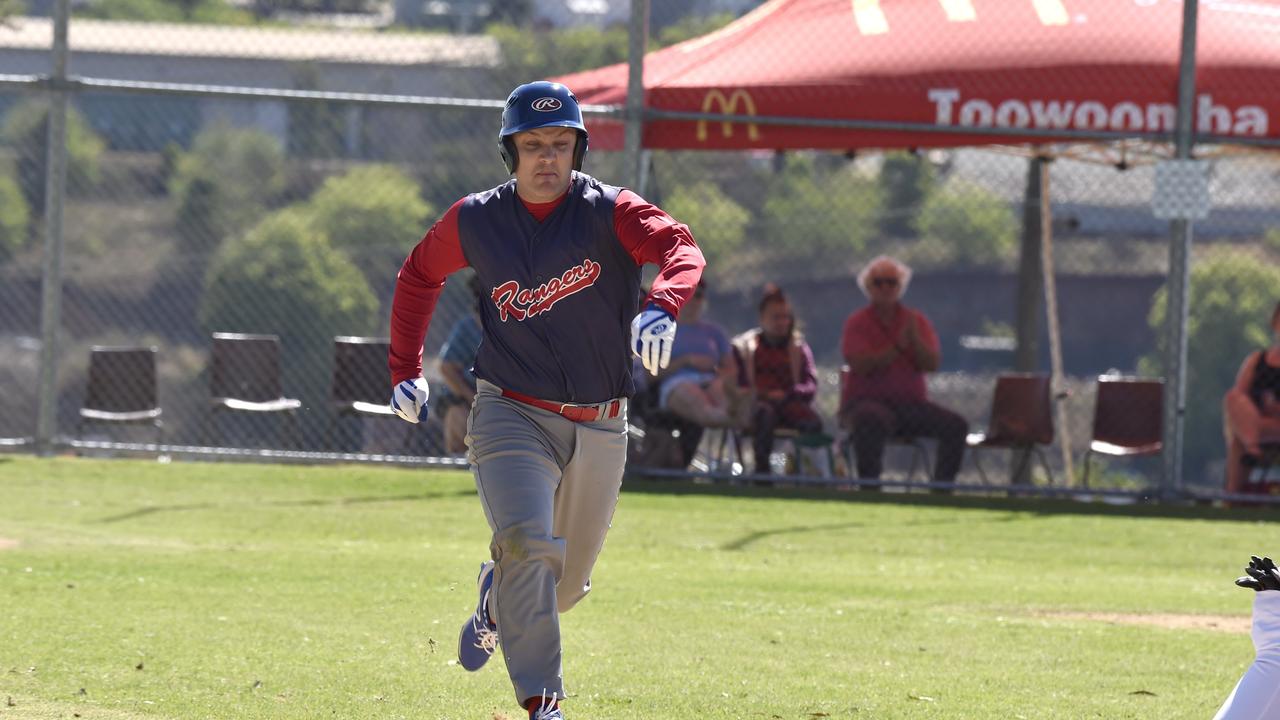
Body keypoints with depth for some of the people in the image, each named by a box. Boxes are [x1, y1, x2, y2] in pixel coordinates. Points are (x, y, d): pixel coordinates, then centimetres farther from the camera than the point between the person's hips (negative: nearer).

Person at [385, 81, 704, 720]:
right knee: (528, 545, -25)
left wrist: (662, 307, -49)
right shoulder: (475, 221, -1)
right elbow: (419, 274, 18)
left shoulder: (608, 212, -9)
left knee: (566, 582, 14)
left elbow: (680, 247, -27)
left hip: (600, 428, 1)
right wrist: (405, 372, 14)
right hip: (512, 419, -1)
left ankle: (498, 596, 50)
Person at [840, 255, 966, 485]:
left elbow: (932, 364, -2)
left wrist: (914, 338, -19)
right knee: (872, 421, -40)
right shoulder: (857, 323, 2)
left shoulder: (917, 321, 11)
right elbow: (861, 366, -14)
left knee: (956, 425, -19)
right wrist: (898, 347, -21)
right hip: (865, 402, -4)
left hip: (911, 403, 4)